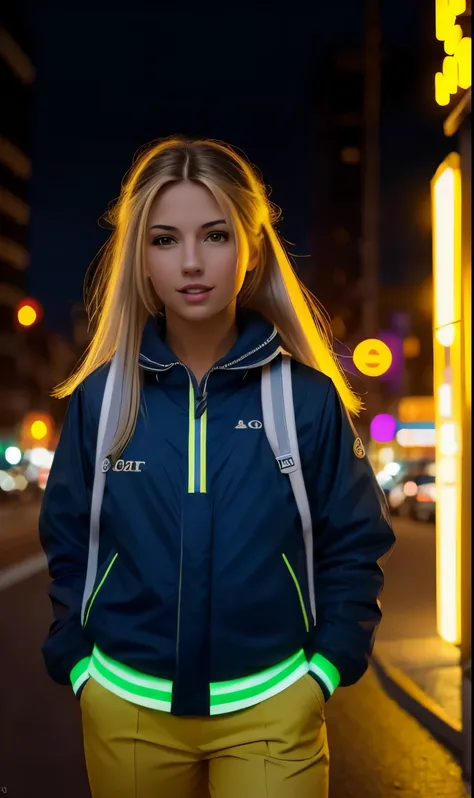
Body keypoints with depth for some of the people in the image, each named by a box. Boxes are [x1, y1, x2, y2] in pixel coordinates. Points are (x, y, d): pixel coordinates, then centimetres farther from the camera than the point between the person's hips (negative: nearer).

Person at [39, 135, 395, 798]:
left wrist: (326, 667, -6)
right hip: (127, 709, 2)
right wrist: (77, 662, -1)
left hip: (273, 710, -2)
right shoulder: (100, 396, -3)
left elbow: (354, 545, 0)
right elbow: (68, 544, 5)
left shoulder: (309, 396, -6)